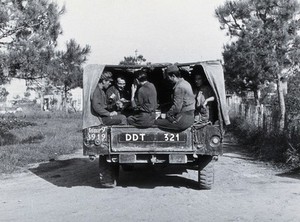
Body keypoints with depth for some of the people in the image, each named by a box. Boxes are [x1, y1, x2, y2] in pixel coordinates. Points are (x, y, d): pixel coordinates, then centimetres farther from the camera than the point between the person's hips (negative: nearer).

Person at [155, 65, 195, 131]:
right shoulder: (186, 83, 14)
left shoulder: (179, 87, -17)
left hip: (184, 120, -10)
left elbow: (177, 107, -19)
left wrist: (167, 114, -3)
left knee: (156, 122, -8)